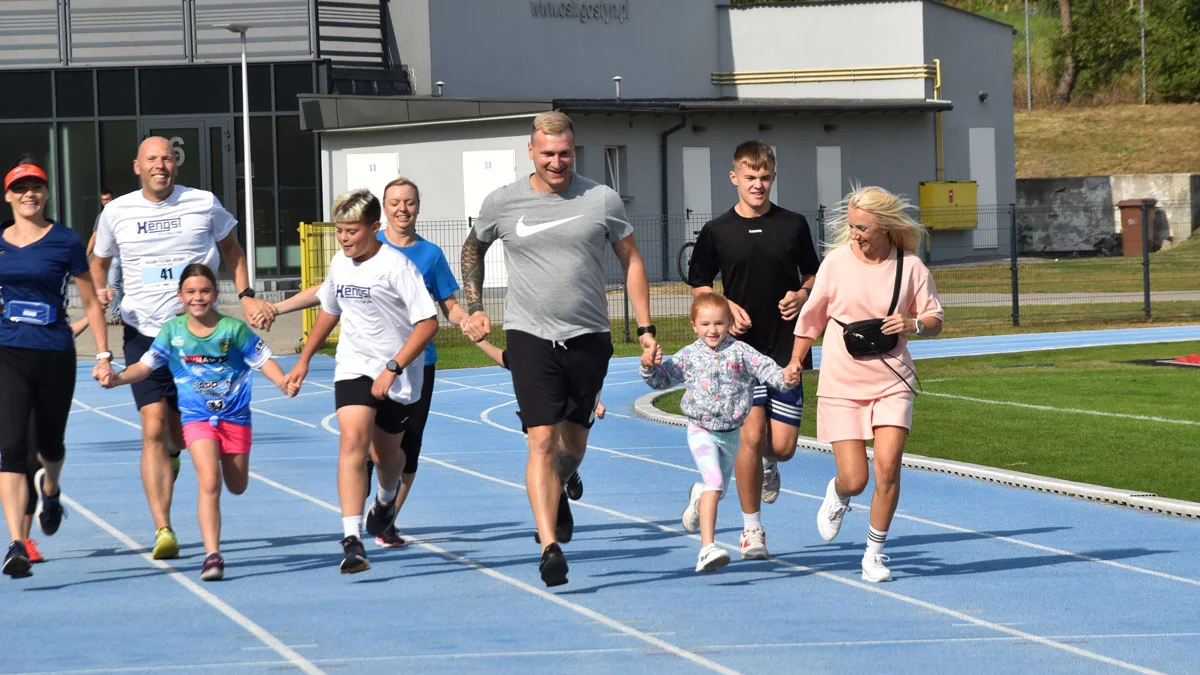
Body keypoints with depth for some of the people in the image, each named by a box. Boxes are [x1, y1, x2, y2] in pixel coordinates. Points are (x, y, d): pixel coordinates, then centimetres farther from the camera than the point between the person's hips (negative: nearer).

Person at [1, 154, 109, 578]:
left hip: (55, 356, 0)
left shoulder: (65, 242, -1)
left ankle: (50, 489, 53)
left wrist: (103, 354, -1)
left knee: (50, 444, 15)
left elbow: (90, 302, 3)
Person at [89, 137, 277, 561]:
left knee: (182, 432, 4)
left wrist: (246, 296, 6)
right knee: (154, 429, -13)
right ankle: (163, 530, -14)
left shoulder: (203, 204, 0)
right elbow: (99, 261, 18)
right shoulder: (117, 212, 2)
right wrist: (98, 291, -3)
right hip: (144, 332, 0)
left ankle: (173, 452, 44)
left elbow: (230, 248, 17)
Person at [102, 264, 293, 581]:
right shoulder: (172, 331, -3)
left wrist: (282, 381, -20)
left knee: (237, 486, 14)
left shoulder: (234, 329, -7)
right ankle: (212, 555, -21)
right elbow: (145, 365, 1)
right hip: (196, 417, -1)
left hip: (235, 415, 1)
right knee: (209, 483, -20)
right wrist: (118, 377, -16)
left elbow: (262, 359, -2)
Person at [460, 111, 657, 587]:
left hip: (588, 338, 1)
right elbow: (473, 248, 20)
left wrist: (644, 327, 4)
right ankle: (550, 546, -16)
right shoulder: (502, 204, 1)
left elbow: (631, 260, 9)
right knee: (543, 441, -13)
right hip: (530, 335, -1)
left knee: (573, 444, 12)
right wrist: (475, 308, 12)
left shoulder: (602, 201, 0)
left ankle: (557, 495, 46)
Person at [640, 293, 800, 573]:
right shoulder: (688, 356, -1)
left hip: (732, 432, 3)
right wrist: (649, 367, -15)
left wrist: (786, 377, -31)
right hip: (701, 431, -3)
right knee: (714, 481, -24)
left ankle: (698, 497, 58)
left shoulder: (740, 352, -3)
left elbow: (766, 369, -11)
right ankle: (707, 547, -29)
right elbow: (662, 378, 6)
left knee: (718, 489, 18)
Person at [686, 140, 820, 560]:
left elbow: (813, 274, 16)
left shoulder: (793, 226, 4)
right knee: (751, 435, -12)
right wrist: (727, 308, -8)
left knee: (782, 445, -2)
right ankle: (752, 528, 1)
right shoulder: (717, 231, 1)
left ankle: (767, 465, 37)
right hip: (741, 348, -1)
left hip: (786, 348, 1)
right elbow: (699, 286, 10)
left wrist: (802, 295, -5)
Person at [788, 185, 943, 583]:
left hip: (892, 383, 0)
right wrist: (794, 363, 11)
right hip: (841, 385, 0)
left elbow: (935, 321, 7)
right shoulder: (837, 262, -3)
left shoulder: (911, 267, -2)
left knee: (888, 465, -15)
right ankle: (838, 495, 34)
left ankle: (875, 553, 5)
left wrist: (913, 324, -15)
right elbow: (812, 317, 9)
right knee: (854, 480, -6)